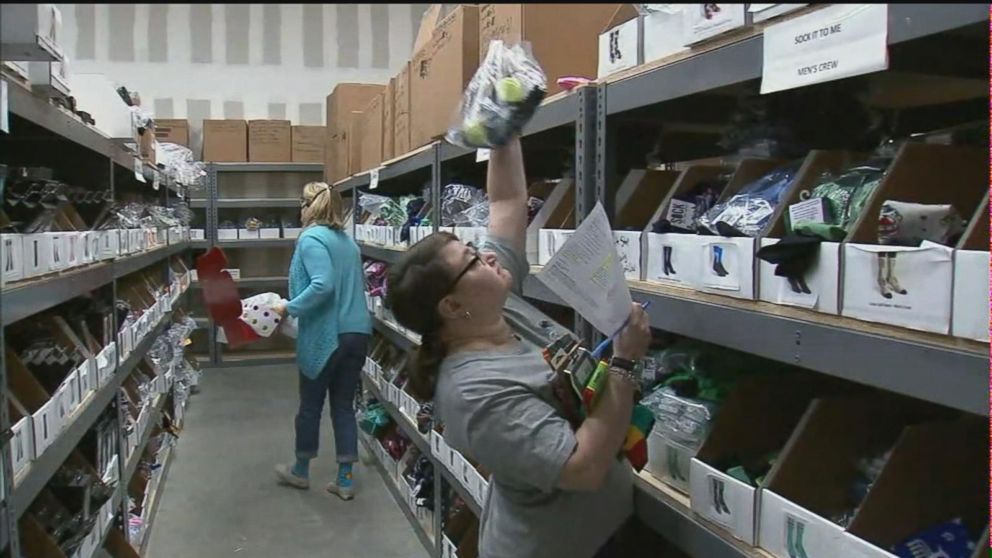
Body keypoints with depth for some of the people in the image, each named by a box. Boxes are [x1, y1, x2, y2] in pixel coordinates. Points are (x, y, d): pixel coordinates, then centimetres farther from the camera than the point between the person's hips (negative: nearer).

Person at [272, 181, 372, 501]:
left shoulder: (311, 238, -10)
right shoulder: (347, 240, 14)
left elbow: (323, 285, -24)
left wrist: (289, 308, -15)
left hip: (325, 335, -6)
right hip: (357, 332, 7)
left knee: (310, 405, 11)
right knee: (344, 406, 11)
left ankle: (300, 471, 30)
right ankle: (345, 480, 14)